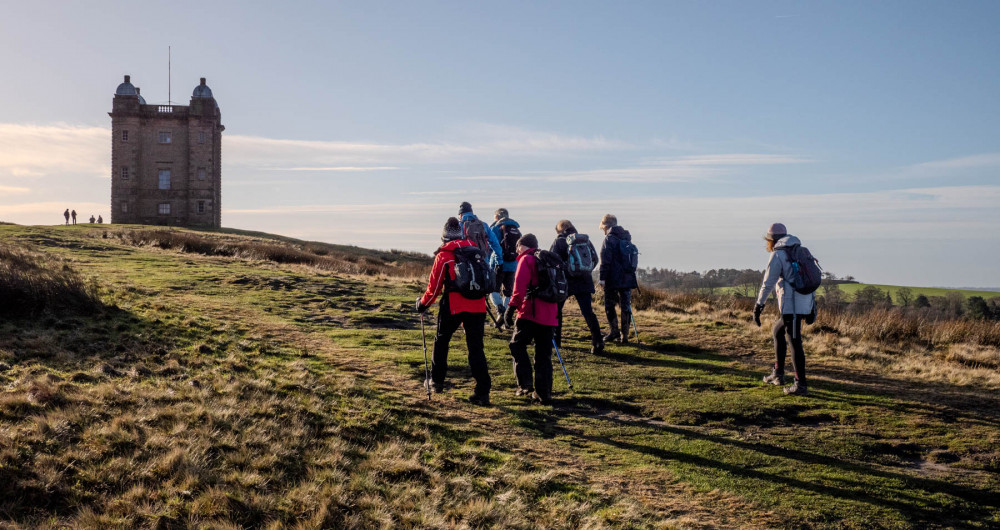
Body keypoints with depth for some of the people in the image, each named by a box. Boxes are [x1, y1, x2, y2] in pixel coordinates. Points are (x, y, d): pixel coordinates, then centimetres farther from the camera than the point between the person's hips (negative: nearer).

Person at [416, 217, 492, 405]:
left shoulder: (443, 256, -3)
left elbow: (434, 286, 1)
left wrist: (422, 304, 16)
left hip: (453, 306, -3)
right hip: (477, 305, 3)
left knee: (441, 341, 19)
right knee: (476, 347, 4)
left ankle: (437, 381, 28)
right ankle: (483, 392, -2)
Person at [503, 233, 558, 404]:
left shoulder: (526, 260, -1)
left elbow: (520, 286, -14)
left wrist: (511, 307, -14)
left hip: (530, 313, -7)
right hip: (549, 315, 7)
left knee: (517, 345, 6)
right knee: (544, 355, 10)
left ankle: (525, 385, -4)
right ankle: (544, 393, 10)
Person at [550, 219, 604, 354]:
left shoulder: (559, 241, -2)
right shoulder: (585, 240, 10)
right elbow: (595, 260, 11)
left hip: (566, 281, -3)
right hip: (584, 281, 3)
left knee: (556, 308, 16)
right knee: (588, 312, 0)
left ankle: (555, 340, 20)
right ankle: (598, 343, -11)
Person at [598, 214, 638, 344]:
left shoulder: (609, 239, -7)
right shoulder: (627, 237, 15)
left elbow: (605, 260, -14)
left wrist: (603, 278, -13)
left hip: (613, 279, -6)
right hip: (628, 278, 6)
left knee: (609, 305, 6)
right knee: (626, 306, 6)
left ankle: (614, 331, 3)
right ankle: (624, 335, 7)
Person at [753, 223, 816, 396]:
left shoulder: (777, 255, -5)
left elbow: (768, 283, -12)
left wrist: (758, 306, -9)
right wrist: (811, 307, 22)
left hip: (791, 306, -9)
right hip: (806, 303, 9)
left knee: (794, 343, -5)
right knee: (777, 330, 23)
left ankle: (801, 385, -5)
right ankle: (778, 374, 26)